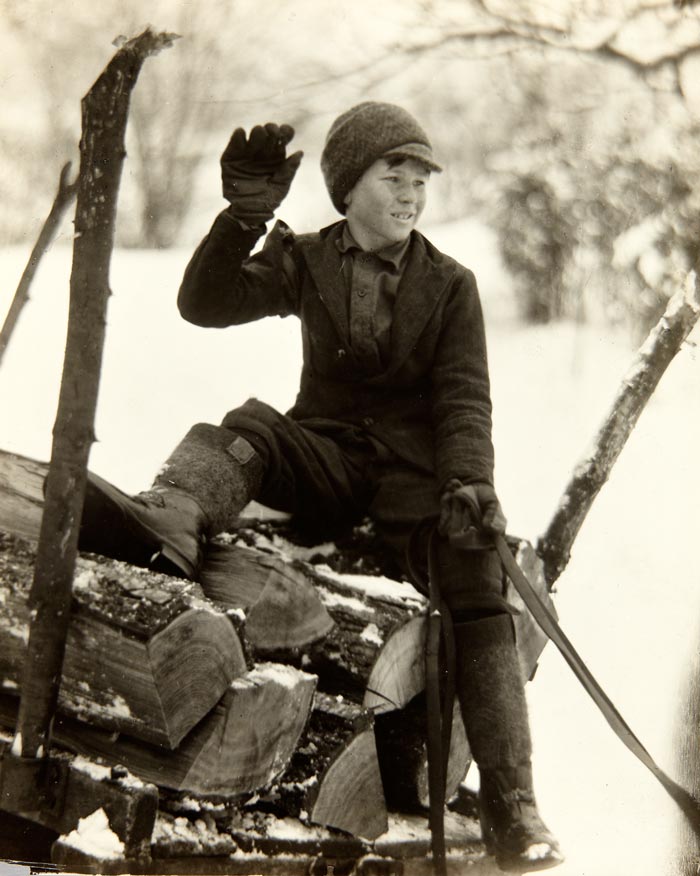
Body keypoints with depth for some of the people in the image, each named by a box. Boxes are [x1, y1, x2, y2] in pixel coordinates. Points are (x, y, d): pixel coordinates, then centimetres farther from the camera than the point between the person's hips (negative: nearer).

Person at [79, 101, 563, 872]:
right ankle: (170, 522, -66)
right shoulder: (306, 262, 9)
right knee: (243, 432, -30)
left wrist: (469, 483, -20)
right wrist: (244, 218, -17)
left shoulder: (449, 285, 7)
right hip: (325, 455, 1)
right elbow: (204, 304, -2)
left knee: (480, 592, -23)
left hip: (413, 469, -1)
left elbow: (463, 398, -1)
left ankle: (510, 806, -26)